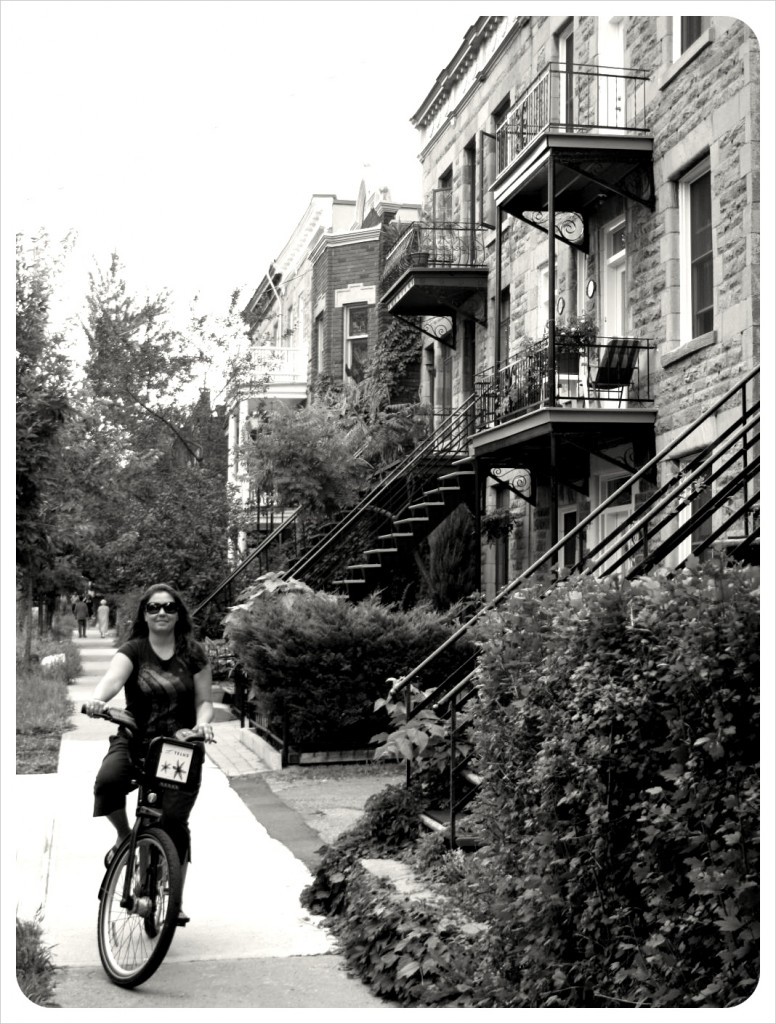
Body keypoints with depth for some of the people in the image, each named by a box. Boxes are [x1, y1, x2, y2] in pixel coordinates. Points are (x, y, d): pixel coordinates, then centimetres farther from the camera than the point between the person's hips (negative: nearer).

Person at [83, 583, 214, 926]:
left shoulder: (193, 654, 4)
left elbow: (204, 701, 7)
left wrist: (202, 724, -16)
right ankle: (124, 837, 0)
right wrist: (97, 700, -44)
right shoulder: (133, 650, -1)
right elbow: (113, 677, -22)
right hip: (134, 741, -1)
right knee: (108, 781, -32)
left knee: (174, 821, -10)